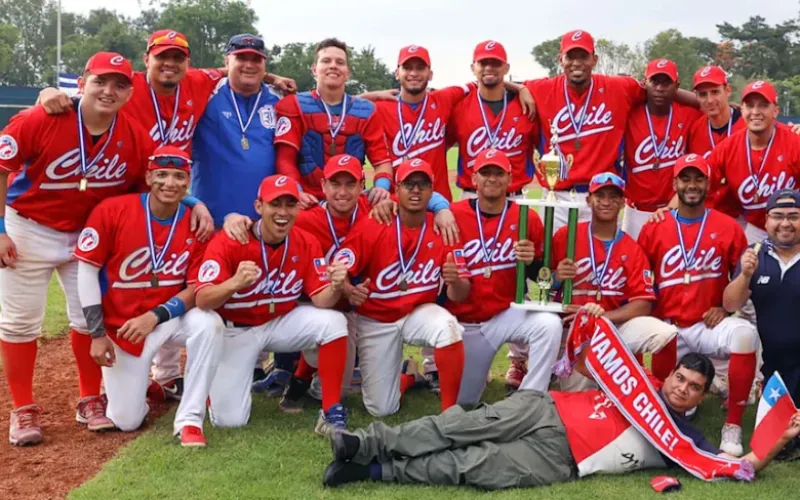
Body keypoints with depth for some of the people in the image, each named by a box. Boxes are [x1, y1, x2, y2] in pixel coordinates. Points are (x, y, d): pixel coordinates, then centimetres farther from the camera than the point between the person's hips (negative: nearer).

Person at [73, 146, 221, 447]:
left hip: (171, 318, 1)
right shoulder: (111, 211, -14)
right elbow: (87, 270, -9)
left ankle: (189, 419, -22)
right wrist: (97, 334, -11)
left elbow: (196, 289, -8)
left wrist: (155, 317, -24)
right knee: (125, 421, -2)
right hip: (122, 326, -1)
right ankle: (139, 379, 34)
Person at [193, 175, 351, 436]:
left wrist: (335, 287, -37)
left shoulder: (307, 243, -11)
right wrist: (234, 283, -51)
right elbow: (202, 300, -30)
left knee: (334, 322, -25)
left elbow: (320, 300, -13)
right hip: (235, 330, -3)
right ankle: (217, 381, 25)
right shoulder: (227, 241, -22)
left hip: (281, 324, 3)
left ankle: (330, 411, -12)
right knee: (230, 419, -12)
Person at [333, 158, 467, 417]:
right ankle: (410, 376, 35)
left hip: (420, 313, 0)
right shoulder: (372, 227, -15)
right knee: (381, 409, 0)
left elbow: (460, 296, -8)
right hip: (375, 321, 0)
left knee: (448, 326, -36)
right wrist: (349, 293, -39)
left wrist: (455, 282, -32)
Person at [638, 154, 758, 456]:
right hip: (667, 330, 1)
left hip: (709, 326, -1)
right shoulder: (653, 229, 4)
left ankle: (733, 426, -25)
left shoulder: (728, 227, 2)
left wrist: (725, 308, -6)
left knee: (745, 334, -33)